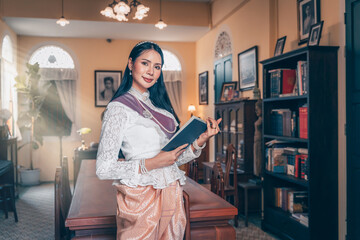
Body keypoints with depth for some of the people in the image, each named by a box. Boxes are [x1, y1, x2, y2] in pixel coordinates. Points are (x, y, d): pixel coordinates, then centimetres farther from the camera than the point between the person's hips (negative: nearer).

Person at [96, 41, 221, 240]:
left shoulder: (160, 105, 11)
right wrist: (151, 164, -21)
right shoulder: (119, 108, -9)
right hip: (141, 198, -6)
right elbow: (103, 169, -15)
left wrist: (201, 141, -5)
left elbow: (176, 158, 11)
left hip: (172, 195, 6)